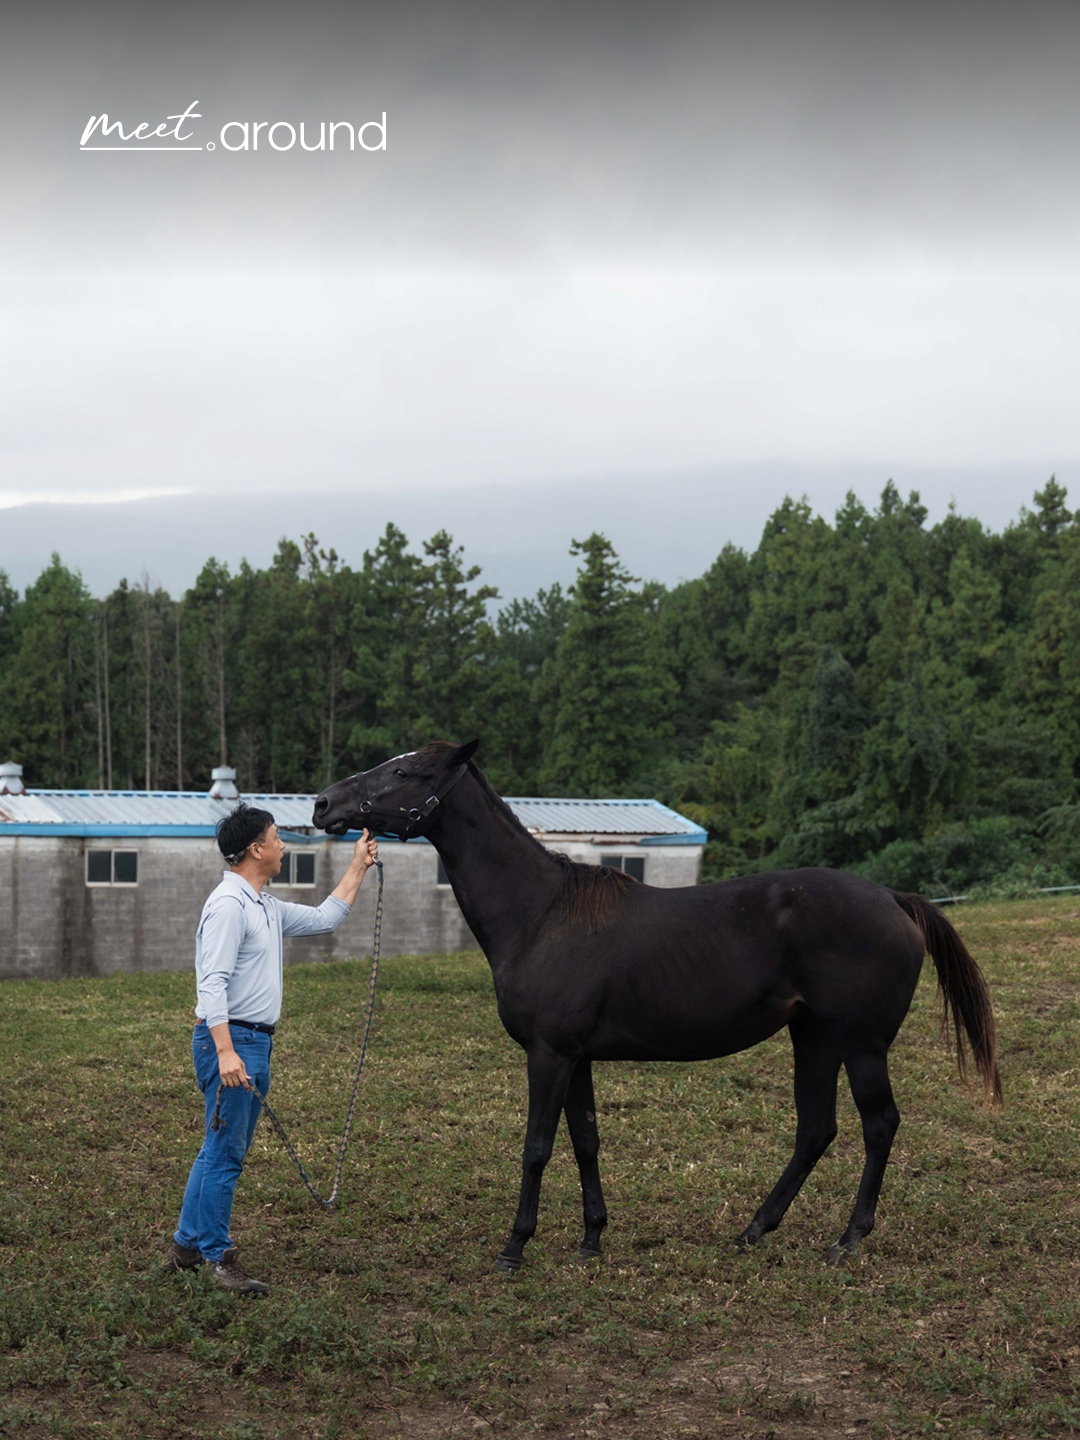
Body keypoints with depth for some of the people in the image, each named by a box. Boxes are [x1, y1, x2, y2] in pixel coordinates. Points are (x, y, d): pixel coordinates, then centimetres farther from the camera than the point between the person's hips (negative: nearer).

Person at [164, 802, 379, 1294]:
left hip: (256, 1042, 10)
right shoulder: (228, 905, -16)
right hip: (230, 1039, -10)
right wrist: (225, 1052, -30)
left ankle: (186, 1245, 23)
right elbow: (212, 984, -23)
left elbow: (323, 920, 28)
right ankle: (217, 1257, 4)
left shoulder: (267, 906, 15)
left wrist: (358, 868, 26)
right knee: (226, 1152, -4)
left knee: (221, 1150, 15)